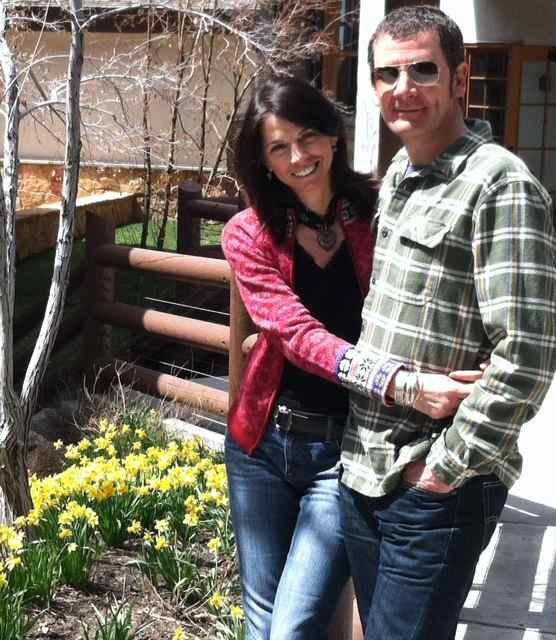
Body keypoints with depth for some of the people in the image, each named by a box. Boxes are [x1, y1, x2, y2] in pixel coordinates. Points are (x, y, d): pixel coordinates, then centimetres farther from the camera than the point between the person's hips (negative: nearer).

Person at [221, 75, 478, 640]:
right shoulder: (248, 235, -4)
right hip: (263, 444, 3)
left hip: (346, 450, -2)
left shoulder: (378, 216, -7)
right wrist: (399, 383, -32)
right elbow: (298, 333, -18)